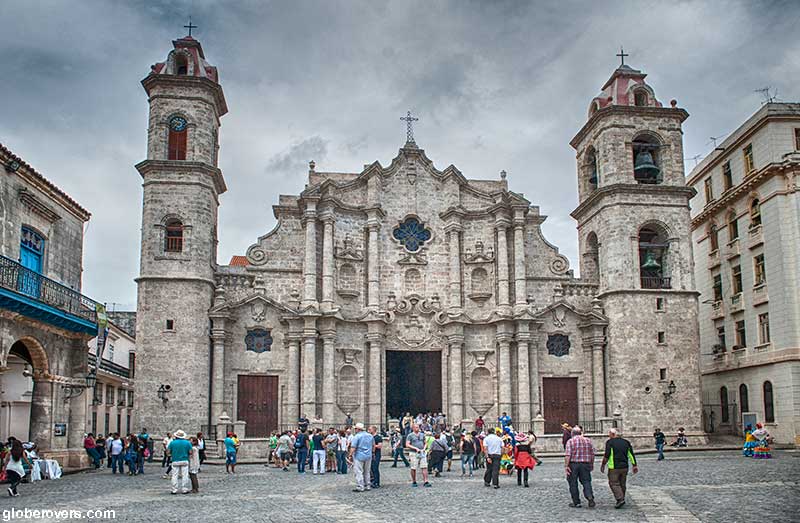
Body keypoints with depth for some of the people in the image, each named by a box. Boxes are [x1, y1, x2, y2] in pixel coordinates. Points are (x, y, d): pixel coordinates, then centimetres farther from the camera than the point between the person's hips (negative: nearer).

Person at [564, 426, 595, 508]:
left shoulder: (570, 441, -6)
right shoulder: (588, 440, 7)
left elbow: (567, 455, -14)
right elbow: (592, 454, 9)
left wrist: (566, 465, -12)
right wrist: (592, 464, 19)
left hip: (573, 464, -3)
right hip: (585, 464, 3)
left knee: (573, 484, 7)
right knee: (586, 481, 9)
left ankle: (576, 502, 10)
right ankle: (590, 497, -13)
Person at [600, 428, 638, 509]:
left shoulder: (610, 442, -7)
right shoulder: (626, 442, 10)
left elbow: (607, 455, -12)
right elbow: (631, 454, 10)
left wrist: (603, 465, -2)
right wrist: (634, 466, 13)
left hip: (614, 467, -6)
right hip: (625, 467, 6)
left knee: (614, 483, -1)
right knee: (622, 484, 15)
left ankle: (620, 499, -14)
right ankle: (621, 499, 20)